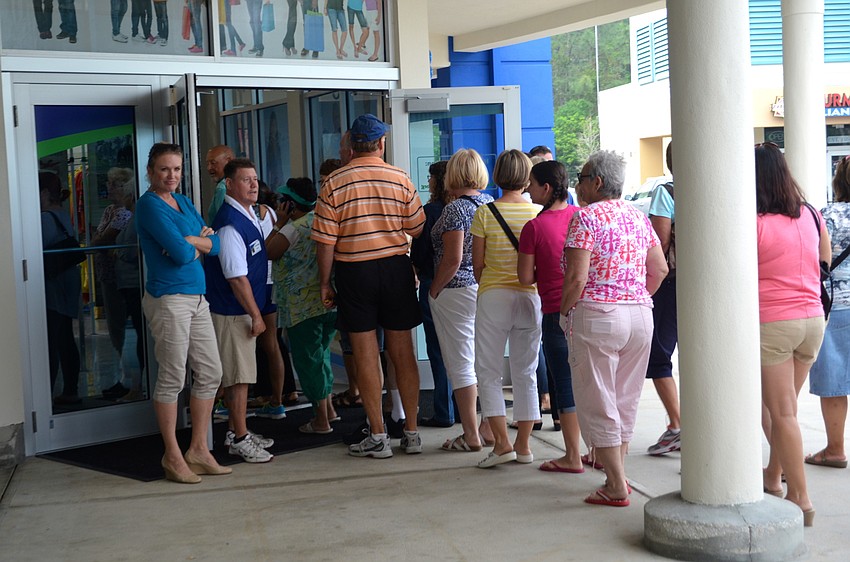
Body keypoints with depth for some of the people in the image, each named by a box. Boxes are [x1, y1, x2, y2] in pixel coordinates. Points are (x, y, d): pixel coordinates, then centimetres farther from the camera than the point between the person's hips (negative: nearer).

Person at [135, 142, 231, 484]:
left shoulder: (183, 201, 16)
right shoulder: (149, 205, -9)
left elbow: (215, 244, 9)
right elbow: (181, 253, -19)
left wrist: (189, 241, -8)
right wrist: (198, 245, 1)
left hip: (196, 297, 9)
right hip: (169, 299, -8)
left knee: (210, 373, 9)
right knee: (172, 378, -2)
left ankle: (198, 450, 19)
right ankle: (172, 457, 9)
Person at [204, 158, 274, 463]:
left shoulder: (250, 215, 11)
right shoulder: (229, 223, -21)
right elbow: (236, 277, -23)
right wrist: (256, 315, -17)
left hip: (243, 309, 10)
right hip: (232, 311, -10)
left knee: (240, 374, 16)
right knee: (238, 375, -2)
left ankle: (236, 432, 27)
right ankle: (239, 439, 7)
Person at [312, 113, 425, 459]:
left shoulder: (334, 183, -4)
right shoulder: (400, 179, 0)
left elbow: (325, 240, -6)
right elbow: (418, 229, 3)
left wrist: (325, 283, 2)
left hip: (354, 272, -1)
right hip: (396, 267, 2)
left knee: (366, 356, 4)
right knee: (403, 353, 8)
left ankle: (378, 437, 8)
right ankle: (411, 433, 14)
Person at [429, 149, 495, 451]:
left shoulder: (455, 209, -15)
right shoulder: (491, 202, 7)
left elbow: (452, 260, -19)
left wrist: (434, 290, -8)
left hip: (457, 291, -7)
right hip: (488, 288, 8)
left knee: (461, 364, -1)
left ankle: (471, 435, 3)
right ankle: (490, 426, 21)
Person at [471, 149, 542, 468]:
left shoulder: (485, 213, -5)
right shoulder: (539, 213, -1)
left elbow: (477, 265, -1)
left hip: (493, 296, -2)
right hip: (531, 297, 2)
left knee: (488, 371, 7)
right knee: (526, 373, 10)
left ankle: (502, 442, -2)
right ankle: (523, 446, 14)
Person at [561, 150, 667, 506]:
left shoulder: (586, 217, -10)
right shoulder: (638, 217, 11)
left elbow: (577, 278, -17)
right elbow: (660, 269, 12)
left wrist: (564, 311, -2)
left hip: (596, 315, -7)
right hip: (640, 314, 7)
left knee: (597, 403, 1)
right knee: (625, 401, 16)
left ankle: (616, 488, 3)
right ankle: (617, 472, 25)